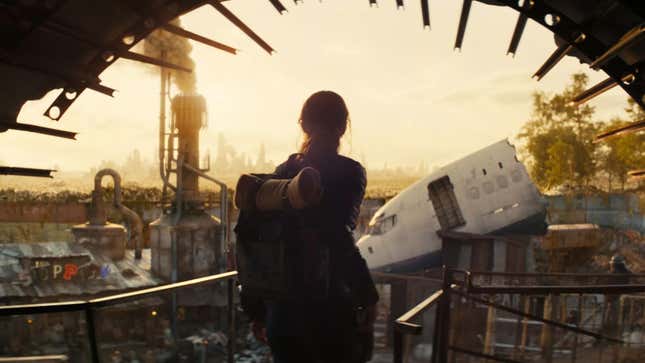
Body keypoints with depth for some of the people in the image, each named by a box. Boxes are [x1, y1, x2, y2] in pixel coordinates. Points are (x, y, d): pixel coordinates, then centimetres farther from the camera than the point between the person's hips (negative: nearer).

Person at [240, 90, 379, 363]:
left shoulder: (283, 172, 5)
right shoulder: (350, 172, -8)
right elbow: (339, 241, -19)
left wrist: (256, 309, 12)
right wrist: (367, 297, -12)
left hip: (284, 304, 5)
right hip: (331, 305, -4)